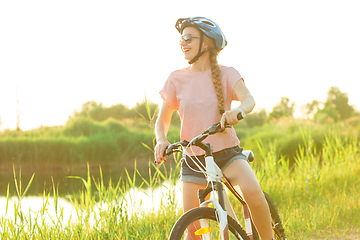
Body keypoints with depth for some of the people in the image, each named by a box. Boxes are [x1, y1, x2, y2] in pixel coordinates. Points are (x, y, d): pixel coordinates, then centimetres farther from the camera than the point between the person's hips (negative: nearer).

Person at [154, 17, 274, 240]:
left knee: (253, 193, -30)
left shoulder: (226, 74, -3)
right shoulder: (177, 79, 1)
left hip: (227, 153, -1)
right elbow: (163, 118, 8)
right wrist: (161, 140, -14)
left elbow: (249, 99, -20)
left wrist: (237, 110, -44)